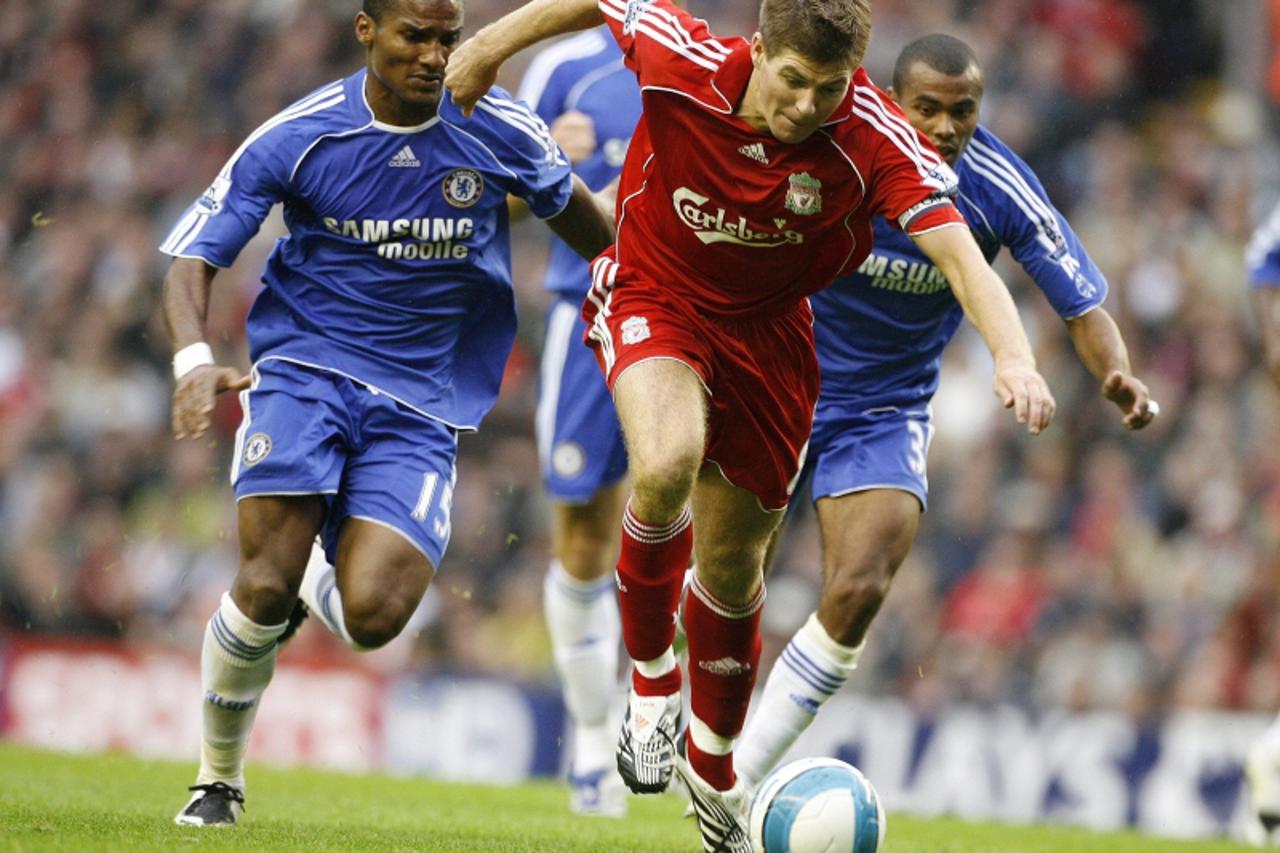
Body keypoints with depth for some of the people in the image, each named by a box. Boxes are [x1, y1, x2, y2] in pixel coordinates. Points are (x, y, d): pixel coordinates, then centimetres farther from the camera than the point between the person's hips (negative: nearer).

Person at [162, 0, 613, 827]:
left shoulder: (501, 133, -4)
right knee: (266, 587, -20)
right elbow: (192, 261, -6)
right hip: (306, 366, -1)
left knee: (372, 615, -19)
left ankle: (331, 568, 21)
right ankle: (220, 776, 6)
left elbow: (579, 213, 17)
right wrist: (195, 360, -25)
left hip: (424, 402, 1)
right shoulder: (298, 138, -7)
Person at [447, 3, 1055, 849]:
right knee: (668, 466, -33)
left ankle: (712, 765, 39)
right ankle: (651, 677, -6)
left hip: (765, 328, 2)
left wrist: (1014, 358, -52)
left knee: (732, 568, 12)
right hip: (653, 295, -2)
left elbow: (959, 252, -36)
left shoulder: (875, 141, -28)